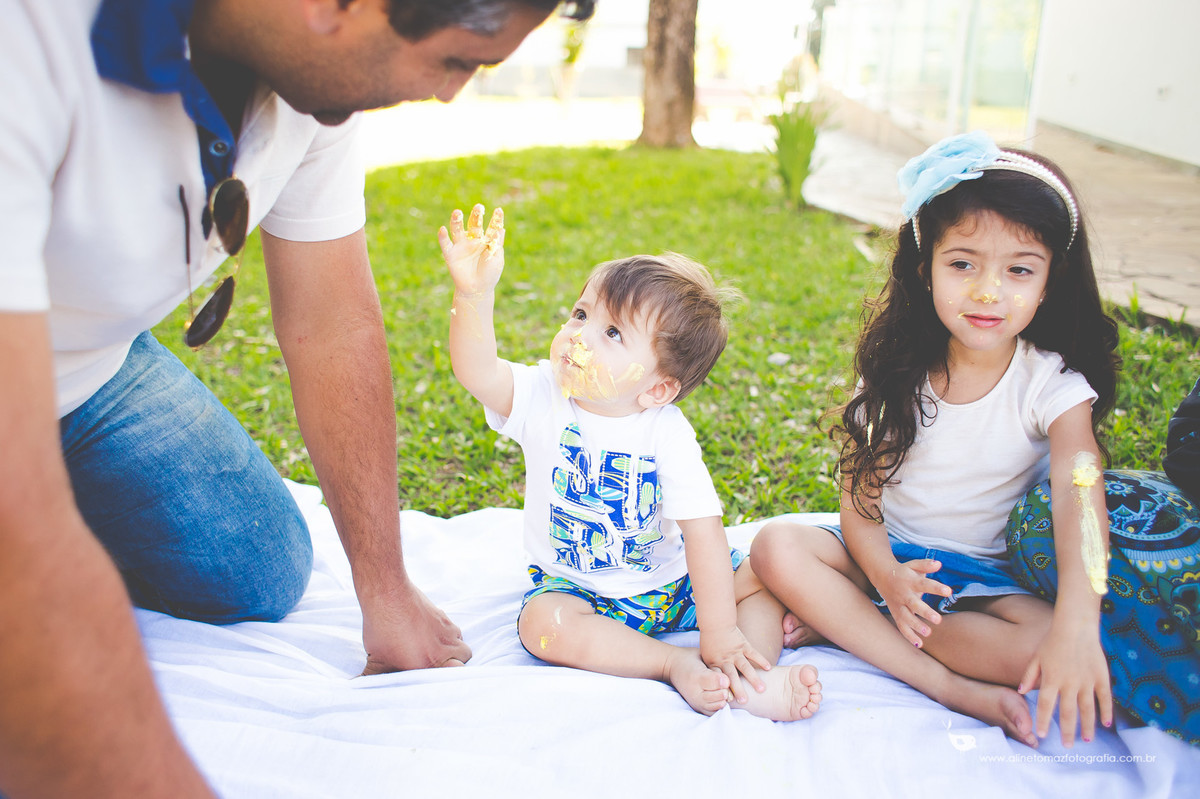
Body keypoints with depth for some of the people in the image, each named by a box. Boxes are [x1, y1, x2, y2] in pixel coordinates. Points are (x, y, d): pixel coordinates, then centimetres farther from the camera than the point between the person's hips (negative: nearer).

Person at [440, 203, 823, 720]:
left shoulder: (667, 432, -20)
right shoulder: (544, 396, -15)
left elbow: (703, 530, -23)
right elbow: (476, 372, -34)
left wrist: (720, 631, -29)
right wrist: (475, 293, -50)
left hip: (669, 584, 0)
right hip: (573, 589, 0)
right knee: (543, 623, -30)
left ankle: (752, 678, -27)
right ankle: (674, 664, -25)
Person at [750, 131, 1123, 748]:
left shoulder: (1052, 383, -13)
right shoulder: (895, 373, -6)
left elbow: (1079, 495, -29)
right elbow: (858, 494, -7)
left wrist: (1077, 625, -47)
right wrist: (887, 577, -29)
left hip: (992, 575, -1)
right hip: (889, 554, 2)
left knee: (1044, 648, -32)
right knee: (776, 547, -25)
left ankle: (837, 623, -18)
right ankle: (951, 687, -24)